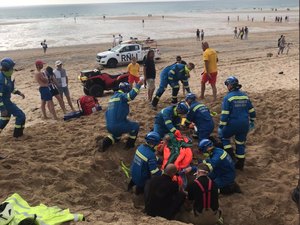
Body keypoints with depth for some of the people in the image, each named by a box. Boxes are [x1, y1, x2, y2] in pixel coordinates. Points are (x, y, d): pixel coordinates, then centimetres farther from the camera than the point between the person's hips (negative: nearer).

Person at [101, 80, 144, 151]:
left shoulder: (113, 97, 19)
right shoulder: (121, 96, -9)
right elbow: (131, 95, -31)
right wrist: (139, 84, -22)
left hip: (109, 126, 9)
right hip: (118, 125, -9)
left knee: (117, 136, 38)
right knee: (136, 126, 14)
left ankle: (106, 142, 14)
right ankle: (130, 145, 18)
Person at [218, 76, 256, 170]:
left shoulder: (228, 97, -10)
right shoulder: (245, 96, 7)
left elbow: (225, 114, -15)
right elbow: (251, 110, 12)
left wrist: (221, 126, -10)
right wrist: (252, 122, 25)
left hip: (233, 124, -5)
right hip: (245, 125, 5)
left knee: (224, 136, 20)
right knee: (240, 143, 17)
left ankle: (230, 154, 7)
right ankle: (240, 164, 24)